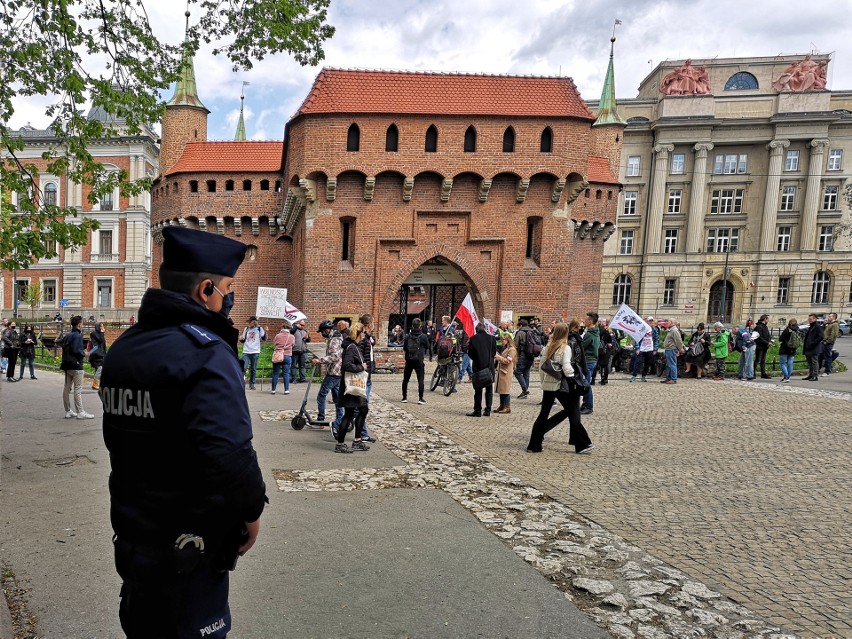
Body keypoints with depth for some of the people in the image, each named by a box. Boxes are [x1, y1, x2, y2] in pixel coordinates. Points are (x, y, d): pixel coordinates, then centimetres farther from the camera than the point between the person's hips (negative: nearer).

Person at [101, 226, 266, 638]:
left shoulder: (122, 347, 4)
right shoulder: (207, 352, -23)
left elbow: (120, 436, 13)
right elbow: (228, 453, -33)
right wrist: (251, 509, -17)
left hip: (130, 532, 8)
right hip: (189, 543, -8)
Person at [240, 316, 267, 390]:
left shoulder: (259, 328, 4)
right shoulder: (246, 329, 11)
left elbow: (264, 339, -3)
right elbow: (243, 341, 18)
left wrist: (265, 332, -19)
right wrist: (241, 339, -5)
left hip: (255, 352, -1)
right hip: (246, 352, 1)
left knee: (253, 369, 5)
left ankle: (251, 384, 13)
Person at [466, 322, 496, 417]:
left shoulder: (473, 338, -7)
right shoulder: (490, 338, -2)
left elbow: (470, 352, -2)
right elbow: (494, 352, 3)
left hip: (478, 366, -2)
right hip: (489, 367, 2)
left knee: (478, 390, 4)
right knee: (489, 389, 9)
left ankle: (477, 411, 4)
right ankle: (487, 410, 10)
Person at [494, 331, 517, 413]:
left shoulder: (512, 349, -10)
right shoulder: (502, 348, 17)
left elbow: (507, 361, -17)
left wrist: (497, 356, -18)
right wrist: (496, 356, 10)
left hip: (506, 372, -8)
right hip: (500, 371, 8)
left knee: (506, 389, -5)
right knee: (500, 389, 10)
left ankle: (507, 407, 1)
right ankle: (502, 406, 18)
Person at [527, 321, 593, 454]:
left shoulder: (548, 347, 5)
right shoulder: (566, 348, -10)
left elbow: (541, 367, 8)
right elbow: (566, 368, -18)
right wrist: (575, 379, -4)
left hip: (547, 385, 5)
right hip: (561, 385, -5)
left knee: (543, 414, 10)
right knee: (572, 413, 5)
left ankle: (534, 445, 11)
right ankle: (582, 445, 10)